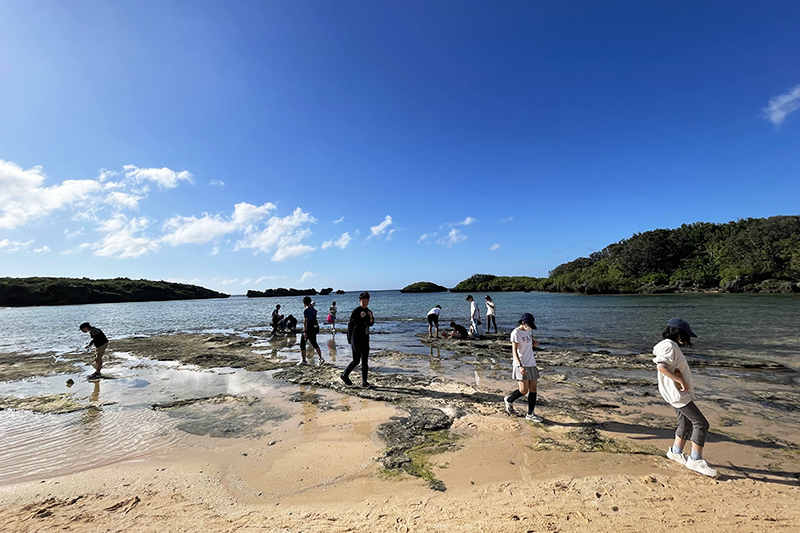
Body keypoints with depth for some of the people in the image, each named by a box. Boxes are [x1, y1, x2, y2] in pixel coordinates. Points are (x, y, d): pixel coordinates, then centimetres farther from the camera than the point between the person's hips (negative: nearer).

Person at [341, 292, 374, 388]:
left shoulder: (368, 311, 9)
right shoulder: (356, 311, -11)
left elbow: (371, 324, 12)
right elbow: (350, 324, -15)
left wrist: (371, 317, -7)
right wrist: (360, 317, -24)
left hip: (365, 338, 7)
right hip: (356, 338, -7)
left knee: (365, 361, 7)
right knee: (356, 361, -1)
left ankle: (364, 382, 13)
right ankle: (344, 375, 20)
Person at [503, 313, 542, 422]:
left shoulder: (528, 331, 11)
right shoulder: (516, 333, -12)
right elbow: (514, 351, -16)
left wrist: (535, 343, 1)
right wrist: (520, 366, -25)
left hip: (532, 364, 7)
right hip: (521, 366, -7)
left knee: (533, 389, 6)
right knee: (523, 391, -8)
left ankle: (530, 414, 16)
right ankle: (508, 401, 20)